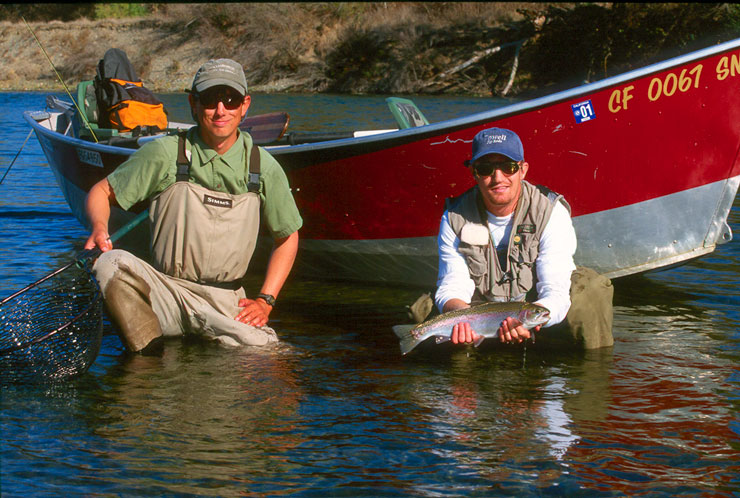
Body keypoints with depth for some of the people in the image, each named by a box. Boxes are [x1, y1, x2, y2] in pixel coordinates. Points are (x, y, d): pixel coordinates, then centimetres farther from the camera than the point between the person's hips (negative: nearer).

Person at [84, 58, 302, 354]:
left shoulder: (264, 167, 3)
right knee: (110, 262, -31)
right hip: (164, 293, 0)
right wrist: (99, 228, -17)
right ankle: (149, 358, -14)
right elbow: (102, 192, 6)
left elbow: (287, 236, 16)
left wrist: (265, 300, 6)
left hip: (227, 304, 1)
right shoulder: (164, 154, -4)